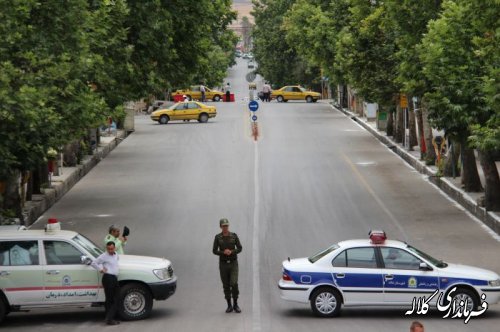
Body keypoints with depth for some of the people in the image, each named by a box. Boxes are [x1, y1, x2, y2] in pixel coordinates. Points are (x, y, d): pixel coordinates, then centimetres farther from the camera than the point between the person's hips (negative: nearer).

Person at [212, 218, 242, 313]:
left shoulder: (234, 236, 0)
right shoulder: (218, 237, -1)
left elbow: (239, 248, 1)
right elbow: (214, 251, -1)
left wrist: (231, 252, -17)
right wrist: (223, 252, -18)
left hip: (233, 263, -1)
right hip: (223, 263, 1)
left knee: (234, 283, -12)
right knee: (226, 285, 3)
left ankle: (235, 304, 2)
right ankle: (229, 305, 14)